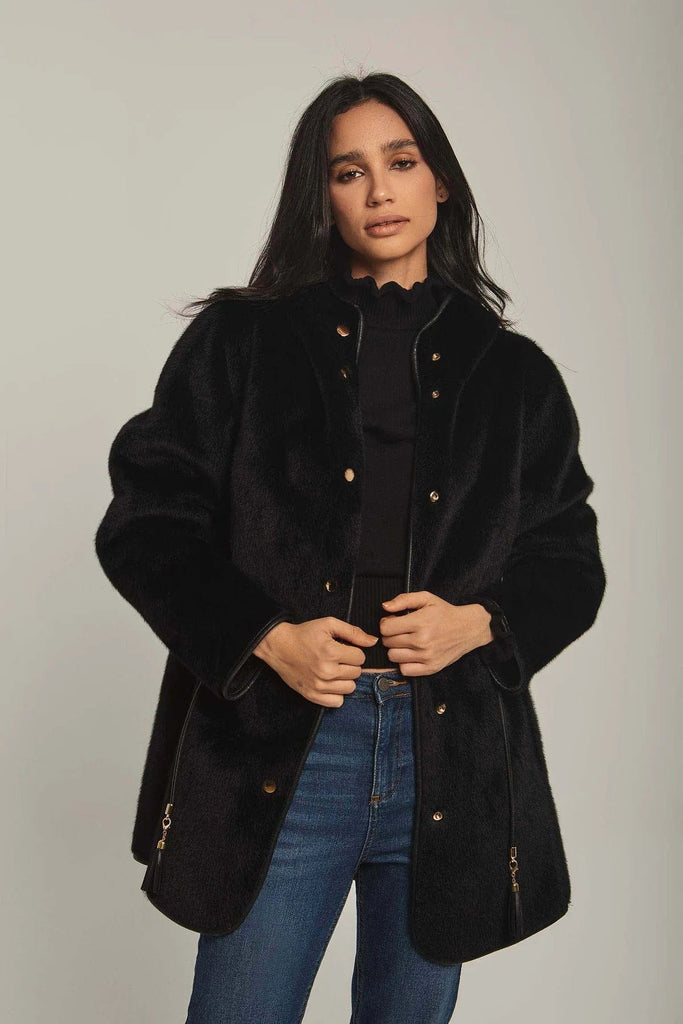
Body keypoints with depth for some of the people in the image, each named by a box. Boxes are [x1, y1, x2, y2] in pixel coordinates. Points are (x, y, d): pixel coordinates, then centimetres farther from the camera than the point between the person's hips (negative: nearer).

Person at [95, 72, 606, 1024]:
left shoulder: (515, 374, 10)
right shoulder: (242, 340, 4)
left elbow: (571, 564, 12)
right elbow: (146, 520, 0)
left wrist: (479, 622, -8)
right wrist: (264, 637, -13)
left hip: (455, 758, 3)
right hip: (277, 751, -2)